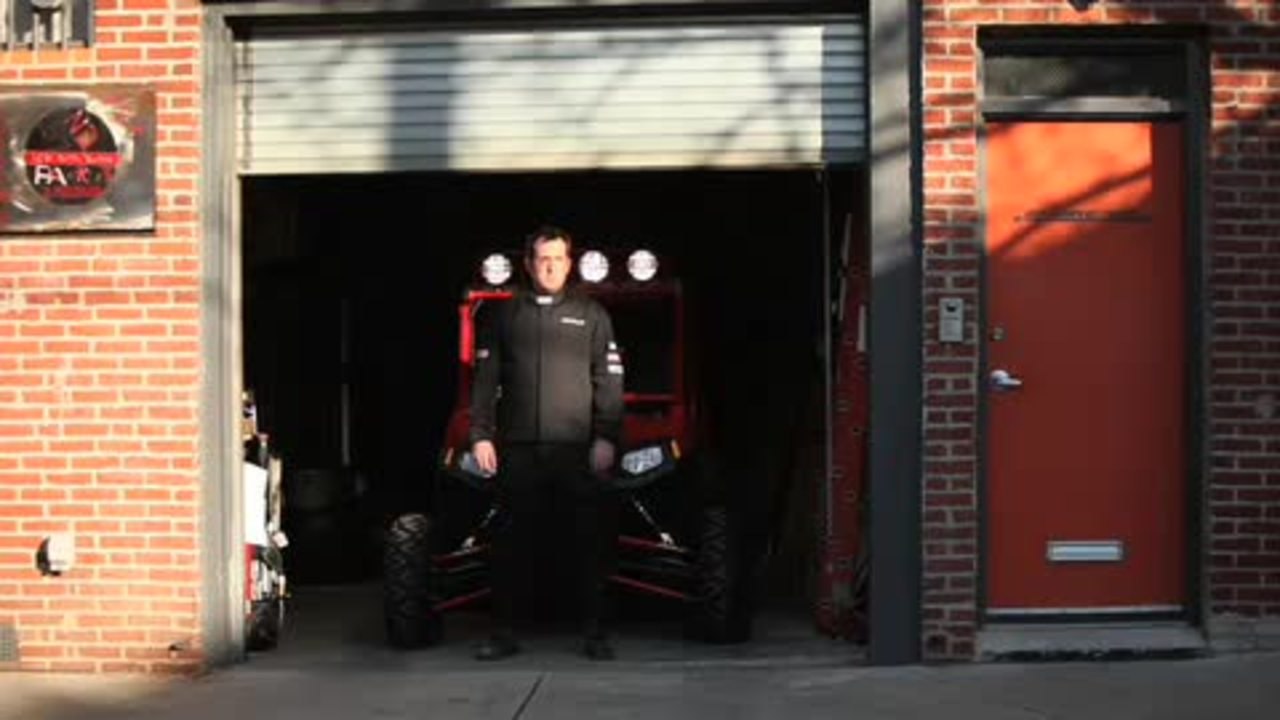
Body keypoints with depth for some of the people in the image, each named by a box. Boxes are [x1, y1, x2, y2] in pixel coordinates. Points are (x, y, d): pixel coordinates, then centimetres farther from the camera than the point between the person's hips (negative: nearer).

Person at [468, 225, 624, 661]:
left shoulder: (592, 315, 10)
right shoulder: (504, 315, 13)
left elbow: (609, 380, 6)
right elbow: (485, 380, 11)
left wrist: (606, 438, -4)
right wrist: (481, 435, 2)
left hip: (578, 447, -1)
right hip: (518, 448, 1)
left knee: (593, 541, -3)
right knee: (511, 542, 3)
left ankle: (596, 633, 5)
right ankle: (504, 633, 10)